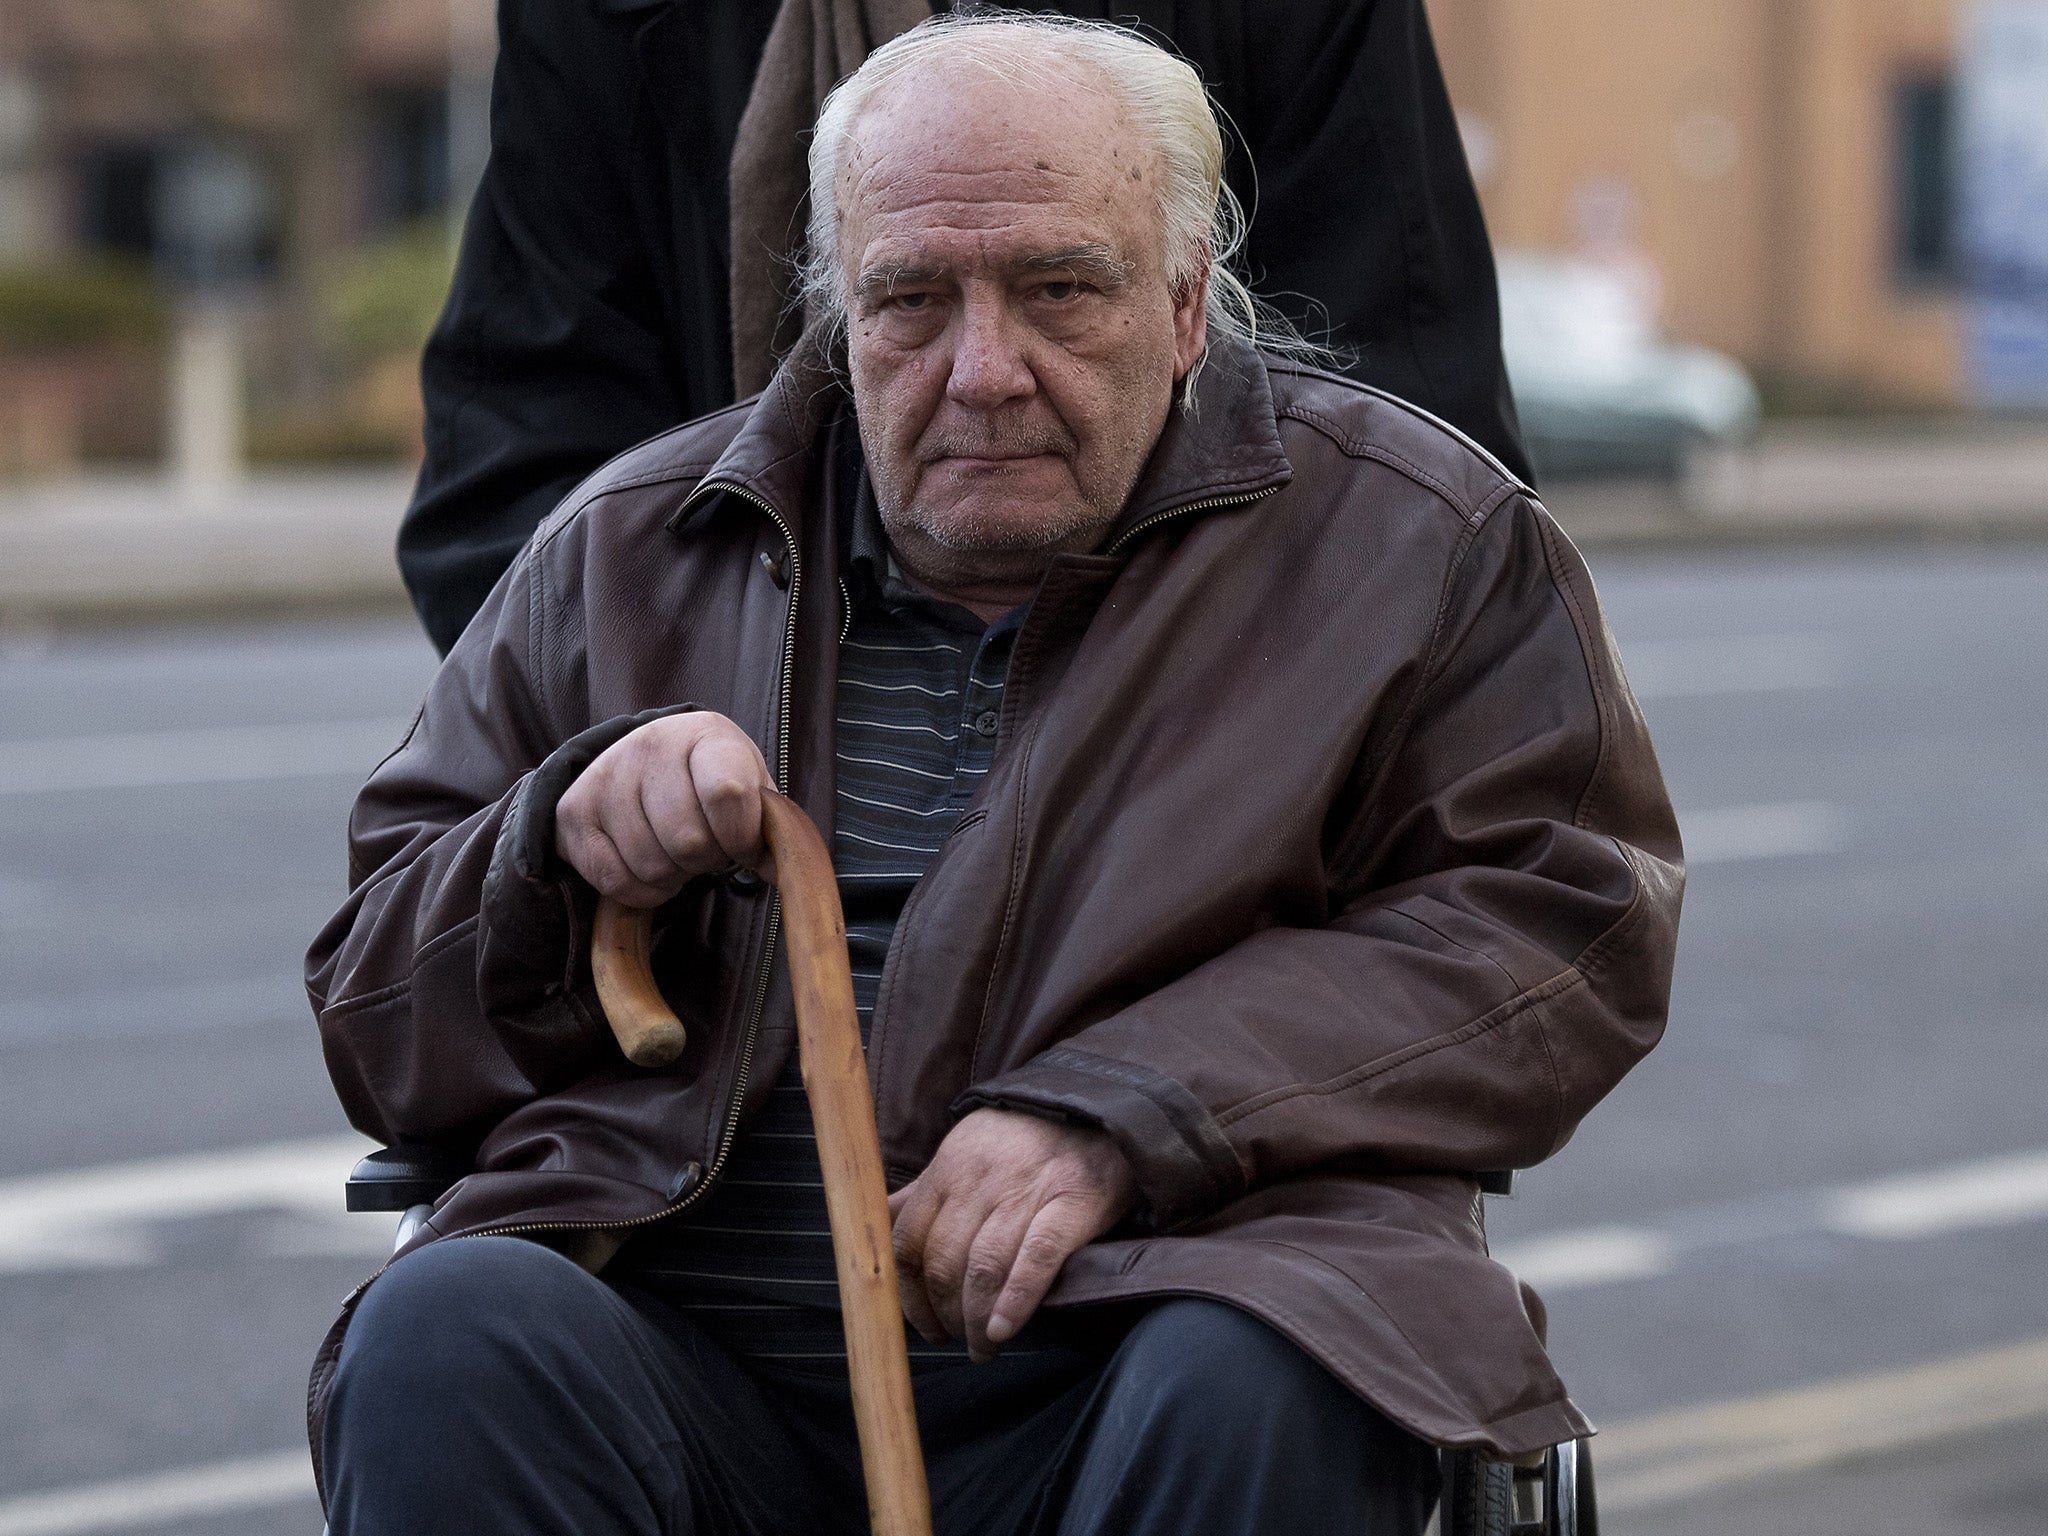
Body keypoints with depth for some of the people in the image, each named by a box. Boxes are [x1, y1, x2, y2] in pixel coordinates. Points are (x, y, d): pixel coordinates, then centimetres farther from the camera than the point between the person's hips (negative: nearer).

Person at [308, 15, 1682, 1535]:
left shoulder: (1419, 540, 12)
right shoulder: (624, 556, 18)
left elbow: (1566, 923, 0)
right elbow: (375, 1036, 20)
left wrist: (1120, 1112, -12)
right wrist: (560, 843, -3)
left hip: (1137, 1326, -1)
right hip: (690, 1358, 2)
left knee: (1249, 1396, -36)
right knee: (442, 1338, -30)